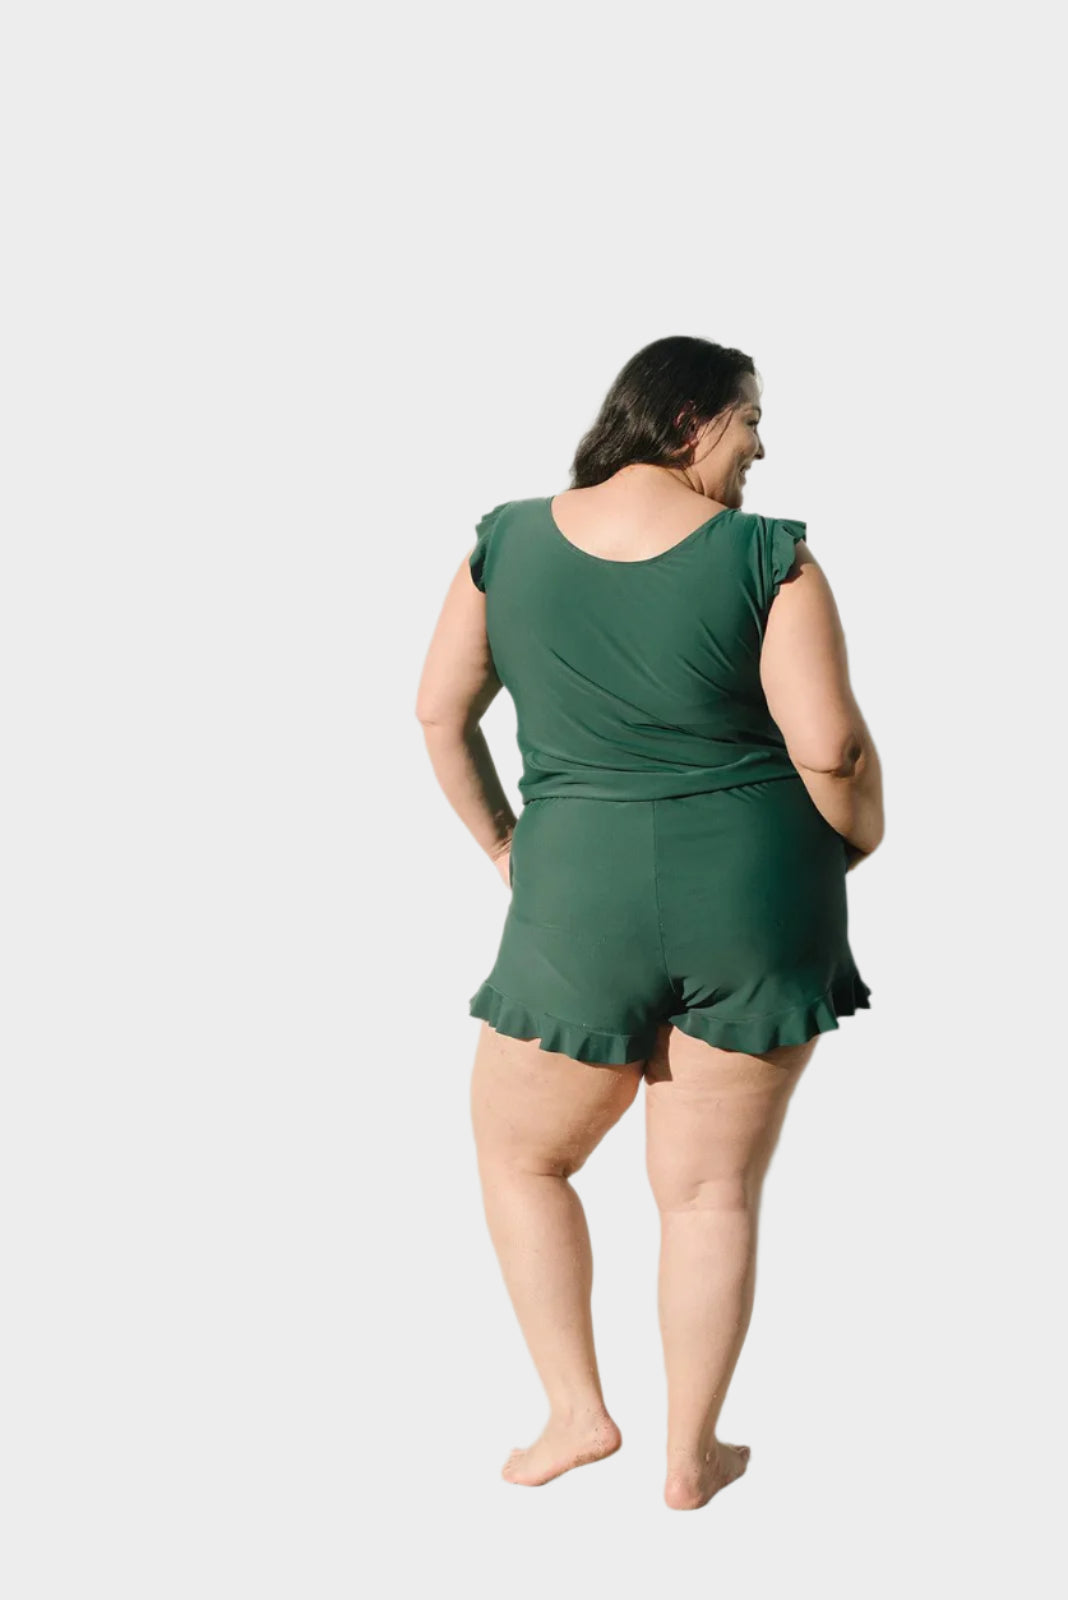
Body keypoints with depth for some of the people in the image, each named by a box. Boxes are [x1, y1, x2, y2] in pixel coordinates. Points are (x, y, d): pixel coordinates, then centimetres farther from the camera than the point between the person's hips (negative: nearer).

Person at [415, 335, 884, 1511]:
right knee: (712, 1191, 12)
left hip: (579, 903, 1)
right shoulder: (771, 558, -9)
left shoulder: (510, 540, 1)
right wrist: (859, 838, 6)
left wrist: (497, 839, 17)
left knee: (518, 1155, 22)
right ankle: (692, 1457, 21)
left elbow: (440, 713, 5)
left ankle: (577, 1412, 20)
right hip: (757, 902, 0)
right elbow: (831, 745, -14)